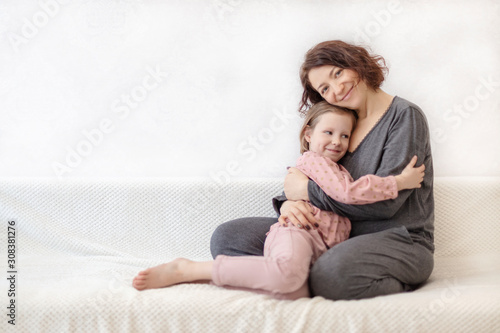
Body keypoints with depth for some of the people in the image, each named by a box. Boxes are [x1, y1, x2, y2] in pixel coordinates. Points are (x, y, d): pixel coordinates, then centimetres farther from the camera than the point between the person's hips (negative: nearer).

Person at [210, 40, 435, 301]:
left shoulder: (405, 116, -6)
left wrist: (308, 190, -12)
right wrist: (288, 203, -12)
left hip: (399, 240, -7)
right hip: (340, 237, 7)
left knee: (334, 273, -43)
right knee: (226, 237, -6)